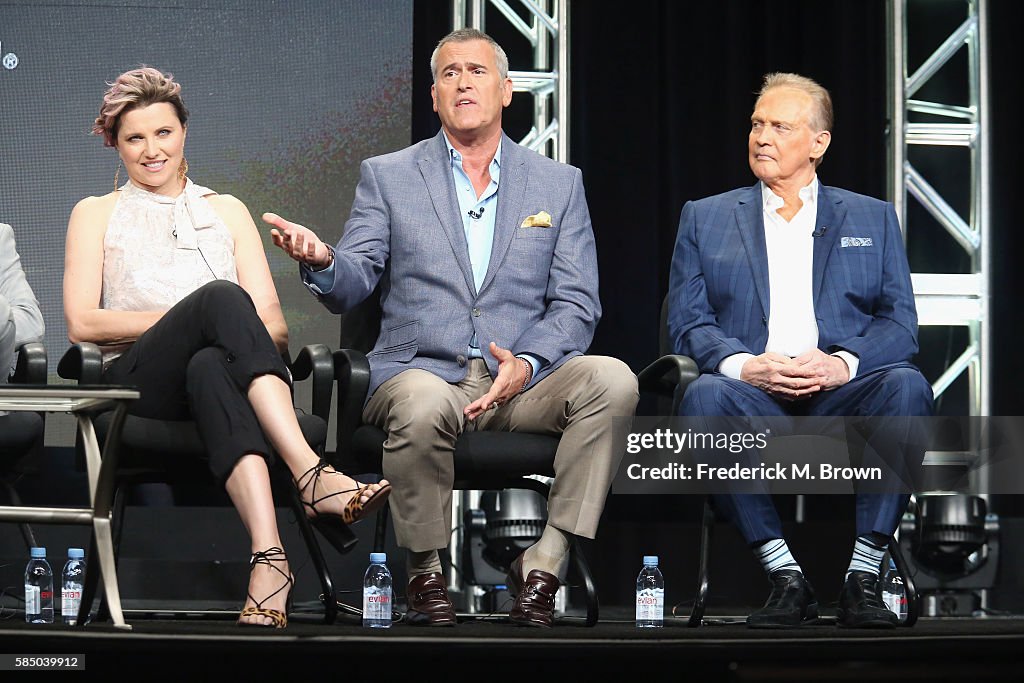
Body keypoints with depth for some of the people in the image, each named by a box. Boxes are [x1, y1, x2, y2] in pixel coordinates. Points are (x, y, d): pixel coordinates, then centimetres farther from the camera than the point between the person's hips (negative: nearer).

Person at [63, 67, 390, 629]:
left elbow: (274, 325, 15)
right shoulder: (97, 214, 21)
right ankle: (312, 476, -53)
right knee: (220, 296, -35)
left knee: (212, 366, -40)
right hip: (140, 382, -2)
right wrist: (194, 316, -3)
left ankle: (269, 558, -62)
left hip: (218, 369, 2)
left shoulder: (226, 211, 26)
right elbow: (81, 323, 4)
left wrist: (221, 325, -9)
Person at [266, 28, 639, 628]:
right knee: (423, 405, -38)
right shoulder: (387, 177, 12)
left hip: (520, 382, 2)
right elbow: (350, 287, 4)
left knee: (612, 380, -28)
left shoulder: (559, 184, 14)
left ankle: (543, 566, -21)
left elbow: (576, 305, 7)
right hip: (421, 372, -1)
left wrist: (525, 364, -13)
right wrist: (321, 260, -21)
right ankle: (426, 572, -13)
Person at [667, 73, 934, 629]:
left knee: (906, 386, -33)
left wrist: (843, 363, -13)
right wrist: (744, 365, -13)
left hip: (842, 399, 0)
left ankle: (864, 574, -28)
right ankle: (785, 577, -29)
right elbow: (688, 323, 8)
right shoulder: (705, 218, 19)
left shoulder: (872, 218, 20)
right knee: (704, 396, -35)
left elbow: (900, 322, 9)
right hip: (752, 397, 0)